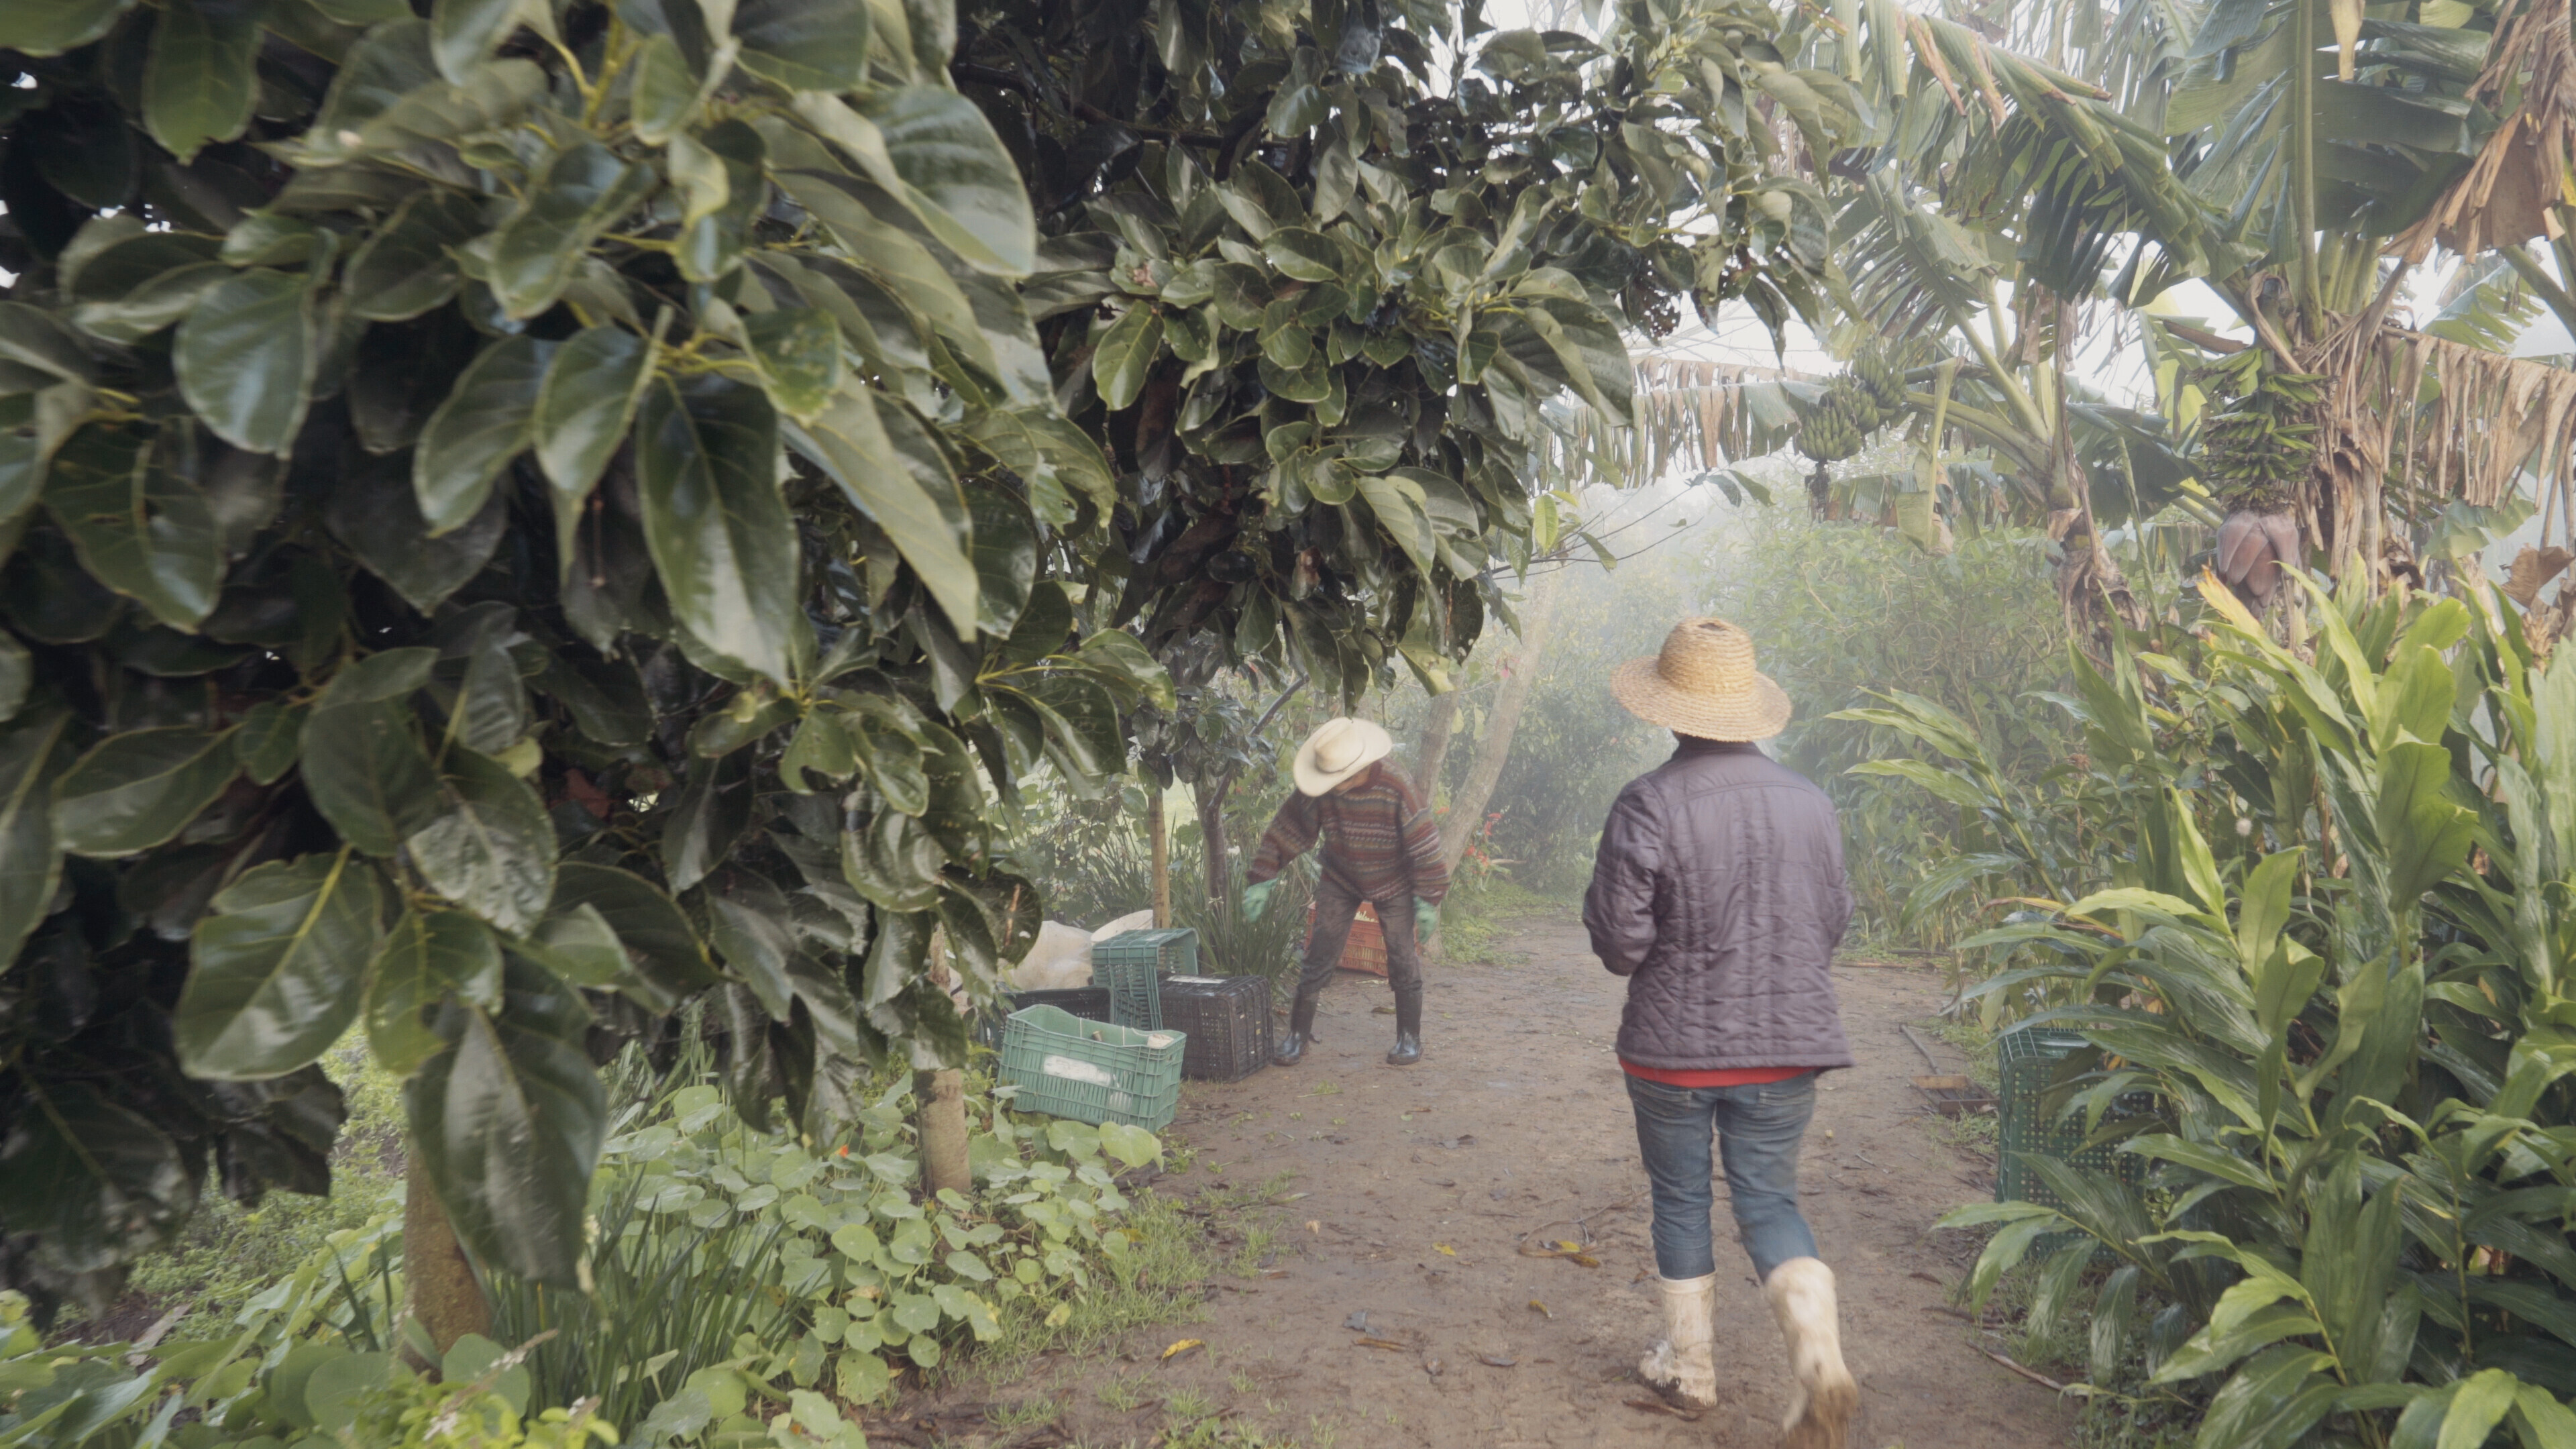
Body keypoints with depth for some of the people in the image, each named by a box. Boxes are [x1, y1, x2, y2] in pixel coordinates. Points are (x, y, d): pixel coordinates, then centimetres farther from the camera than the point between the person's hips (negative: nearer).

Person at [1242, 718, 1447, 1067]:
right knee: (1319, 955, -1)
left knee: (1402, 958, 1)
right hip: (1340, 881, 2)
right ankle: (1298, 1036, 8)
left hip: (1392, 884, -2)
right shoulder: (1318, 791, -20)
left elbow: (1424, 845, -21)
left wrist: (1429, 900, -18)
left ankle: (1410, 1038, 17)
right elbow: (1287, 831, -10)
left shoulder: (1396, 791, -28)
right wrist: (1261, 880, -12)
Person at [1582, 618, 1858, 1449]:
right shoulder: (1810, 804, -3)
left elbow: (1618, 938, -15)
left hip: (1672, 1044, -3)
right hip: (1787, 1043, 3)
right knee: (1769, 1198, 15)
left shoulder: (1649, 804, -17)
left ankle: (1689, 1367, 28)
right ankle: (1818, 1351, -5)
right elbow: (1832, 925, 7)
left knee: (1680, 1199, 15)